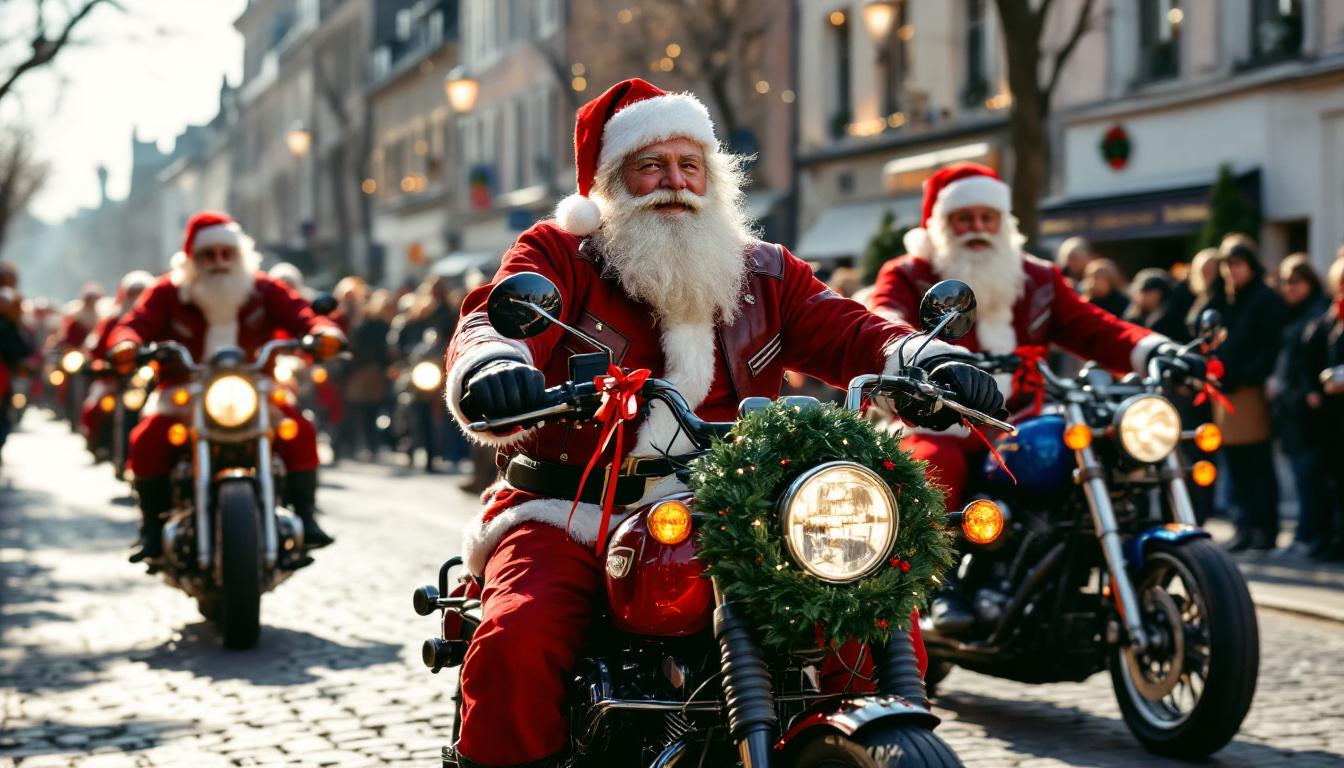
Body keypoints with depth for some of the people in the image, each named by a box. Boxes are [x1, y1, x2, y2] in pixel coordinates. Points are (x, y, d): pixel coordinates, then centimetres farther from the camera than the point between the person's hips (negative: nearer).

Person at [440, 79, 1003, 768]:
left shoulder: (764, 273, 17)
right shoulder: (558, 252, 5)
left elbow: (845, 330, 2)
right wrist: (491, 363, -40)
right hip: (569, 519, -3)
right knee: (519, 640, -31)